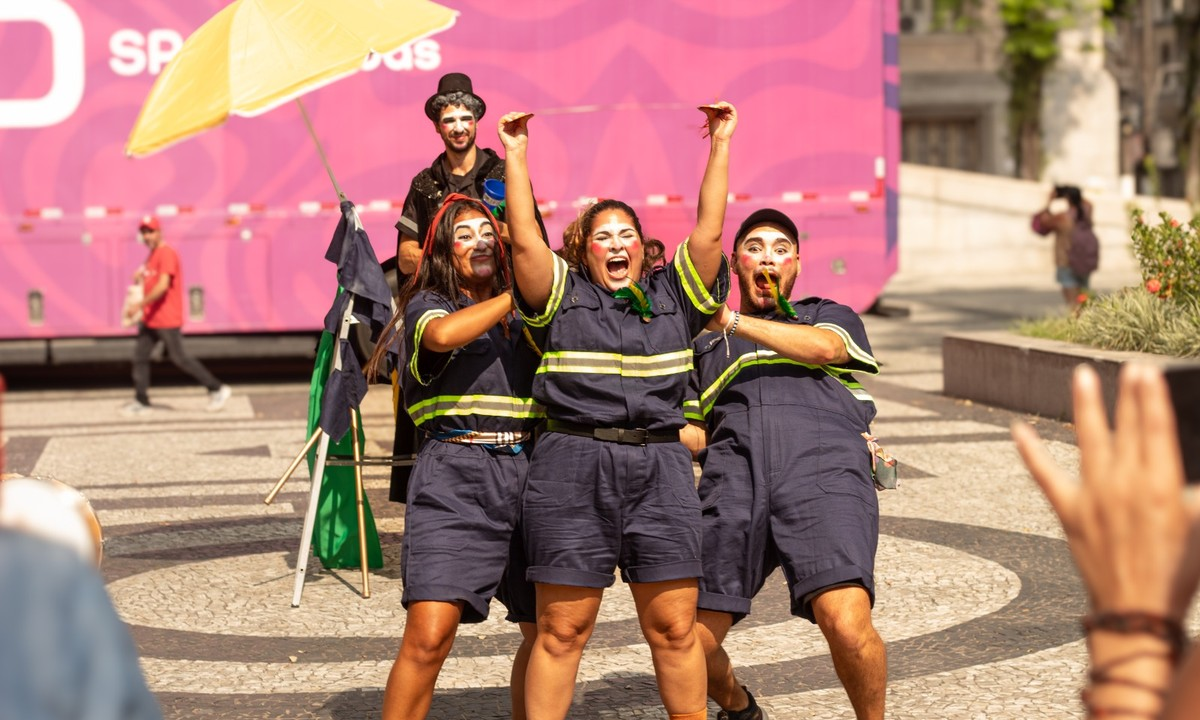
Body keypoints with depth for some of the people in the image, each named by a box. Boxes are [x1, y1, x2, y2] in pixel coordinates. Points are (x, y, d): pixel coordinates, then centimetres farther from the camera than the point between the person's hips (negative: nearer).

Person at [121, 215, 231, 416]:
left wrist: (139, 305, -24)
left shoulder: (167, 254, -15)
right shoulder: (152, 255, 15)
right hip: (149, 319, 10)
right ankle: (141, 401, 11)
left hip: (167, 320, -10)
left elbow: (163, 286, -25)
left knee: (179, 357, -6)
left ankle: (217, 389, 2)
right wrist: (141, 277, 7)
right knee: (140, 355, 6)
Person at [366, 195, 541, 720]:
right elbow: (443, 335, -19)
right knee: (428, 635, -16)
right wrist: (515, 294, -9)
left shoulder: (523, 317, 19)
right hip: (454, 478, -5)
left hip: (524, 475, 5)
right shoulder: (427, 304, 4)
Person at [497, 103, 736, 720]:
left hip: (659, 466, 2)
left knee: (674, 626, 2)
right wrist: (516, 156, 2)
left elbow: (709, 231, 9)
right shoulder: (564, 296, 11)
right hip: (573, 466, -2)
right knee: (561, 628, 1)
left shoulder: (674, 294, 17)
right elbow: (525, 241, 0)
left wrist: (720, 146, 8)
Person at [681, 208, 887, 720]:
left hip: (823, 470, -3)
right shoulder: (706, 347, 35)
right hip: (733, 479, 3)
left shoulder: (830, 316, 29)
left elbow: (824, 348, 4)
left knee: (847, 624, -26)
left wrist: (731, 321, 0)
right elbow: (695, 435, 31)